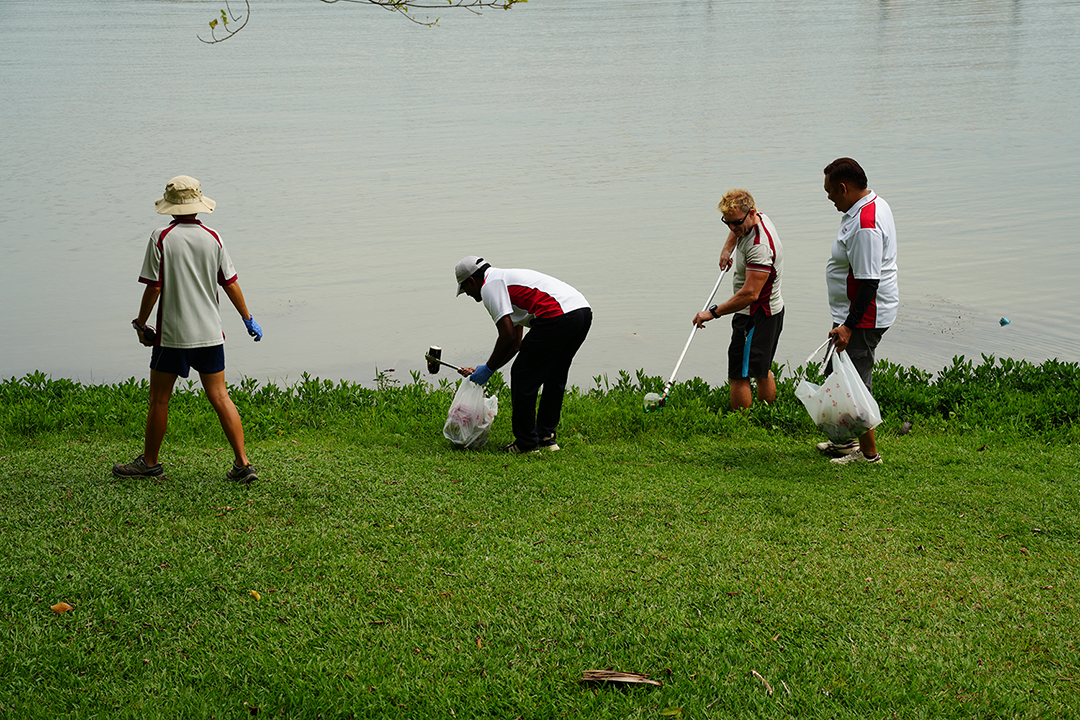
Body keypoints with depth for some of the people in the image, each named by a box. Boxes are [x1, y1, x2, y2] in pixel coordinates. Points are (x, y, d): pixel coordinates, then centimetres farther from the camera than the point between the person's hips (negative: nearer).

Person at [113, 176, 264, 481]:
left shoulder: (161, 238, -8)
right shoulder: (212, 238, 1)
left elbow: (153, 287, -9)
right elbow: (230, 284, 5)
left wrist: (140, 324, 4)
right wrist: (248, 319, 17)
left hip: (172, 335, -3)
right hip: (210, 333, 4)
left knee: (159, 399, 9)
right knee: (219, 397, 5)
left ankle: (149, 462, 21)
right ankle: (242, 464, 0)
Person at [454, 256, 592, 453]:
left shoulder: (489, 286, 5)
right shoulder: (506, 279, 34)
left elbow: (508, 336, -3)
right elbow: (516, 343, 37)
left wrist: (488, 369, 10)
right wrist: (485, 369, 40)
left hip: (558, 316, -10)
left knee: (523, 377, 3)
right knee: (554, 377, 24)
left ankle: (526, 443, 9)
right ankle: (546, 437, 28)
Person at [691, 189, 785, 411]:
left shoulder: (760, 246, -30)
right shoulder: (759, 218, 2)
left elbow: (750, 294, -33)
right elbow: (736, 231, 31)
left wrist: (713, 312, -28)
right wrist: (727, 249, 16)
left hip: (756, 317, -11)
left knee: (739, 376, -7)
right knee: (762, 371, 18)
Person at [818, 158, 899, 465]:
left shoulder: (865, 226, -26)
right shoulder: (876, 204, 9)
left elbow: (869, 281, -29)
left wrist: (849, 326, -30)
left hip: (864, 316, -11)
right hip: (864, 312, 11)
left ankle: (869, 452, 8)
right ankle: (847, 439, 34)